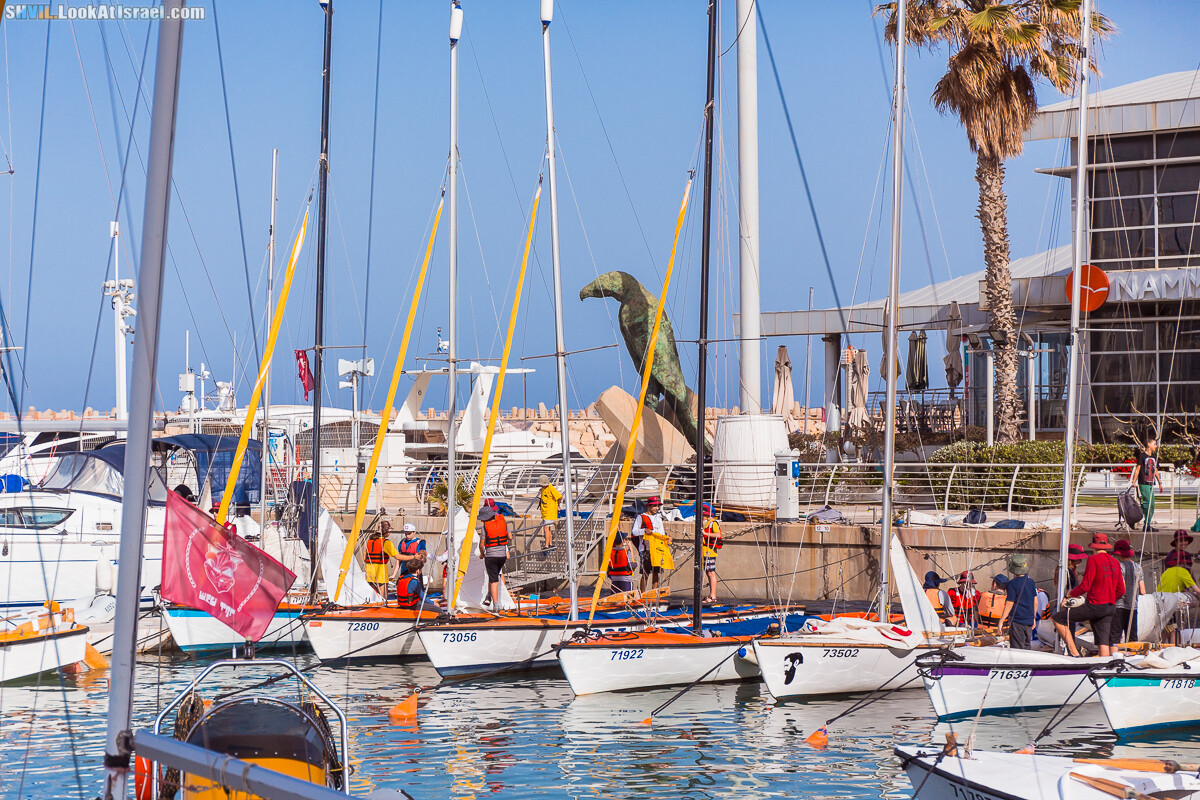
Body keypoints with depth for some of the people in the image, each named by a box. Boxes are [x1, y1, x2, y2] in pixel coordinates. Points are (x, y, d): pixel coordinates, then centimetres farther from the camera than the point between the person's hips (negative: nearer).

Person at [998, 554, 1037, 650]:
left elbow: (1009, 604, -14)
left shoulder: (1012, 584, -13)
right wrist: (1034, 618, 23)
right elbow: (1035, 602, 11)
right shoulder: (1031, 582, 5)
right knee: (1027, 646, 14)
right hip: (1029, 620, 6)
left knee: (1017, 649, -3)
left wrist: (1001, 621, -9)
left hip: (1017, 621, -6)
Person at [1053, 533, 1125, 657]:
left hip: (1095, 606, -7)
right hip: (1110, 607, 7)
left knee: (1057, 618, -2)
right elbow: (1121, 591, 15)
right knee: (1103, 642, 8)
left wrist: (1071, 593, 3)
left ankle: (1075, 653, -9)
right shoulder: (1115, 562, 12)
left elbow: (1085, 586, -13)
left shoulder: (1093, 559, -9)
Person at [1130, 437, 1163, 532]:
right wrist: (1134, 481, -10)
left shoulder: (1154, 457, 17)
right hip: (1143, 484, -8)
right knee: (1149, 504, -13)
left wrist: (1160, 483, 23)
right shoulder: (1142, 455, -4)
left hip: (1151, 484, 8)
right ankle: (1146, 525, -11)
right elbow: (1137, 468, -6)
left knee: (1151, 505, 5)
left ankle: (1146, 525, 10)